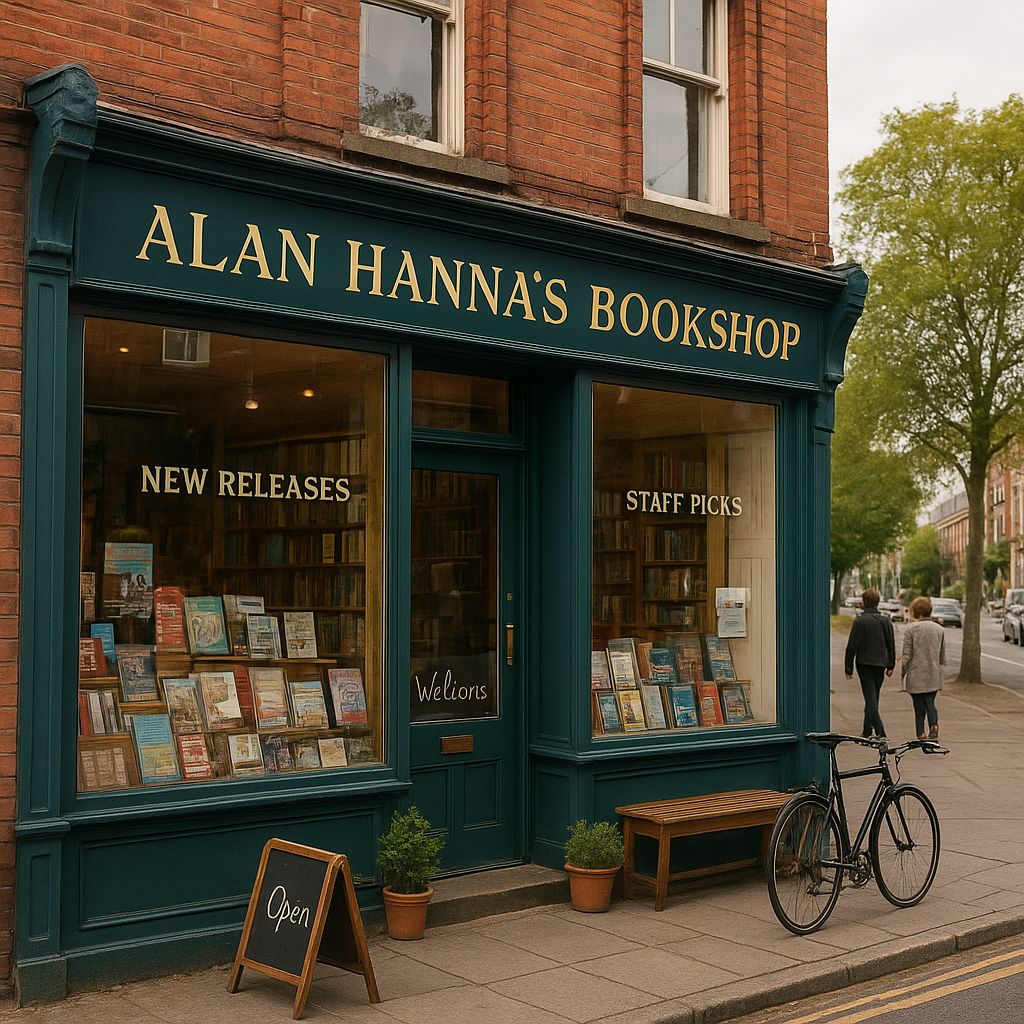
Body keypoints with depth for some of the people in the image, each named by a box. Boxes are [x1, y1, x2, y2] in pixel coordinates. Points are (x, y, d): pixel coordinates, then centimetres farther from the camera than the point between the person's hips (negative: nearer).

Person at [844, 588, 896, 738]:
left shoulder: (859, 621, -8)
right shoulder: (886, 621, 4)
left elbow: (852, 646, -8)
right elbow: (891, 645, 6)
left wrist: (849, 668, -2)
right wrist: (891, 666, 12)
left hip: (864, 663, -4)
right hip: (880, 663, 4)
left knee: (870, 699, -5)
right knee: (873, 698, 15)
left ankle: (880, 732, -16)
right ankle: (867, 731, 21)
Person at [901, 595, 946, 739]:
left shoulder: (911, 629, -9)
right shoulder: (939, 629, 6)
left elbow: (907, 655, -8)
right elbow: (942, 655, 11)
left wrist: (904, 673, 1)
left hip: (916, 675, -3)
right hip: (933, 674, 3)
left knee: (919, 706, 6)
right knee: (930, 703, 9)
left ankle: (921, 734, 8)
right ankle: (934, 725, -14)